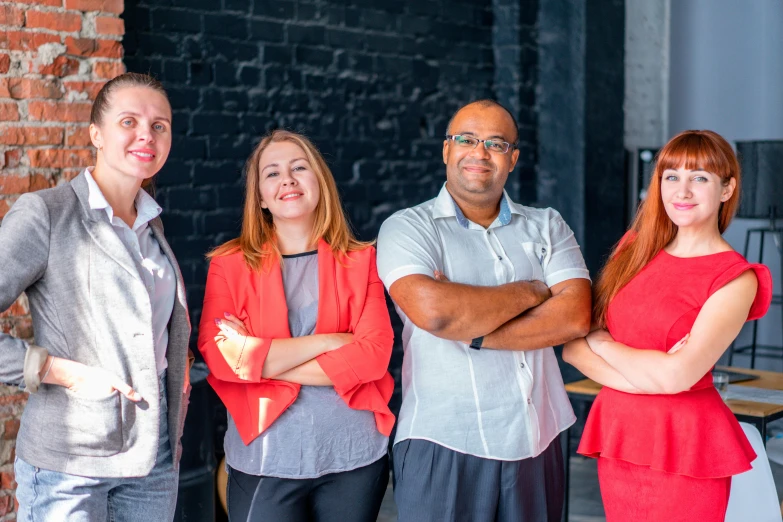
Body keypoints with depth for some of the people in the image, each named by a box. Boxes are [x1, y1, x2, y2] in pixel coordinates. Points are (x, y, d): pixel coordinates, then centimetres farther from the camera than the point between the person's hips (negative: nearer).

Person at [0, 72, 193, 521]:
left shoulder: (151, 225, 10)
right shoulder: (44, 214, -11)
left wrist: (178, 367, 8)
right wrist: (63, 372, -18)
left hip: (155, 455, 6)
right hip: (67, 466, -6)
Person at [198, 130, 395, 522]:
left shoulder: (360, 261, 3)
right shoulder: (230, 264, 1)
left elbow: (374, 354, -9)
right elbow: (218, 357, -11)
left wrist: (262, 360, -13)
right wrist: (324, 341, -15)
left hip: (354, 457, 1)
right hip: (265, 462, -1)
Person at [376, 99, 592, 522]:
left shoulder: (546, 227, 10)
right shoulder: (408, 228, 0)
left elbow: (576, 316, -6)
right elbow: (431, 310, -20)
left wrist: (472, 334, -14)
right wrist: (530, 291, -7)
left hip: (536, 441, 3)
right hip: (443, 444, -3)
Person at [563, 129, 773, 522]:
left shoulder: (735, 279, -9)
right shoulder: (634, 250, 6)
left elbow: (678, 375, -20)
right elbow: (572, 346, 0)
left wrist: (600, 341, -6)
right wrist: (644, 375, -16)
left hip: (684, 447, -5)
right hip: (618, 436, 5)